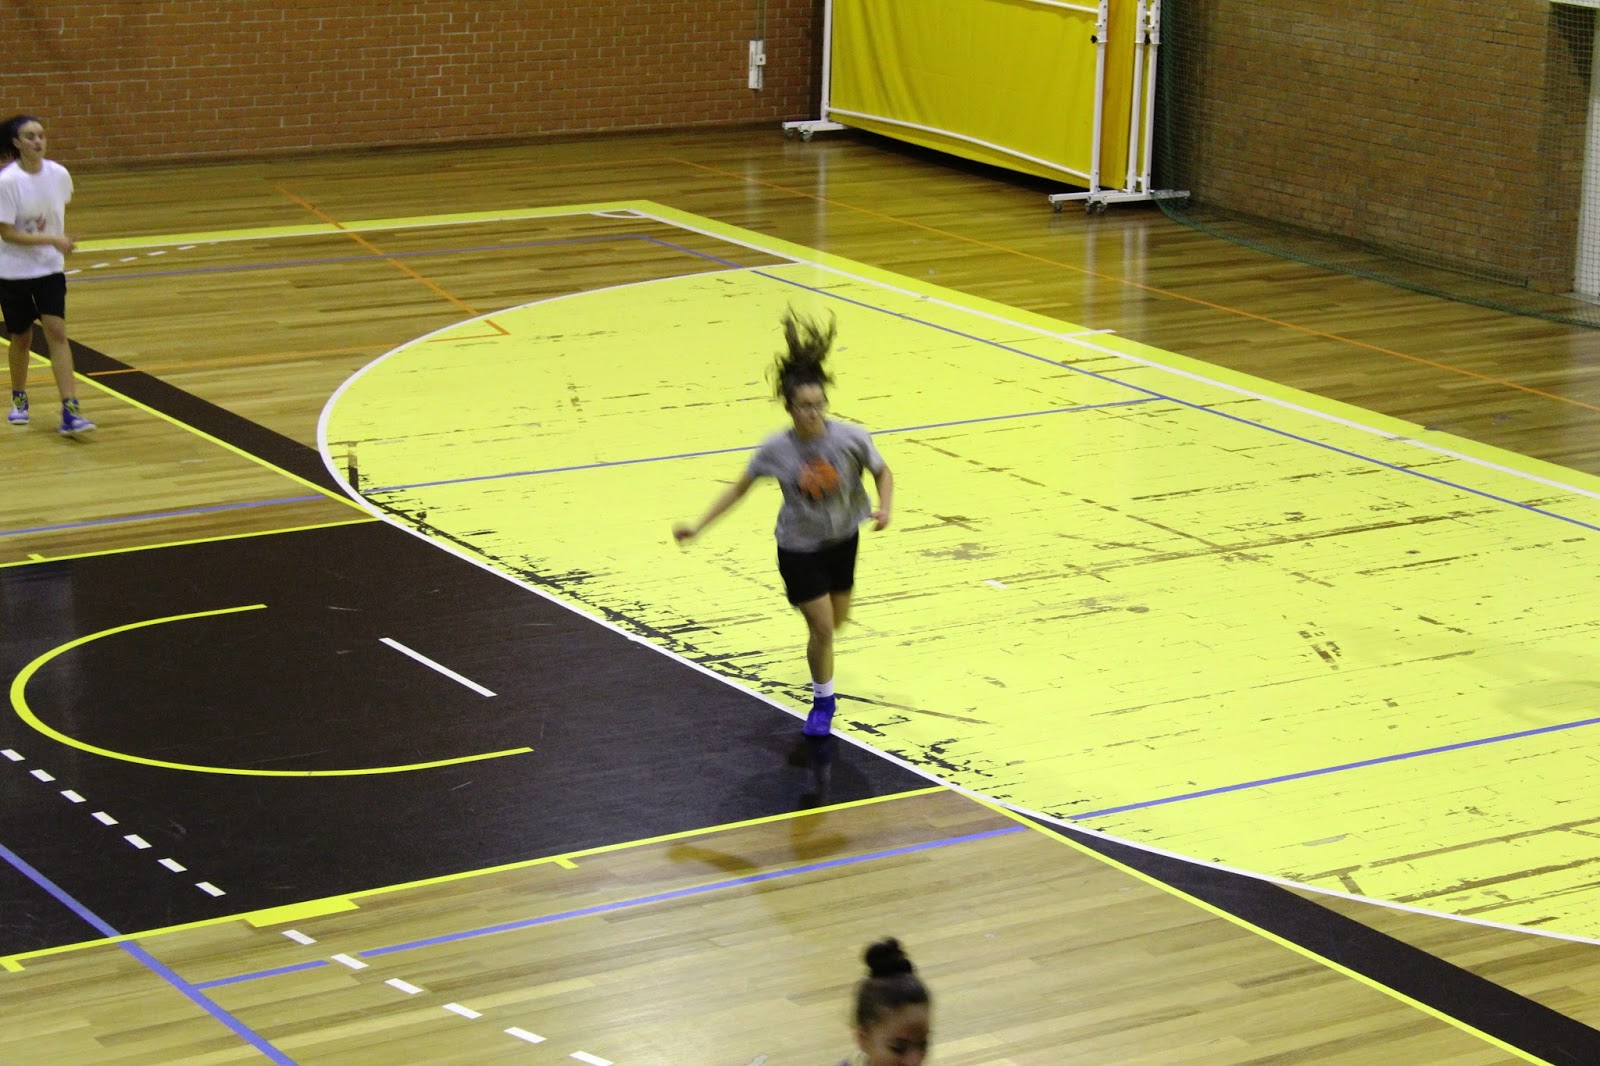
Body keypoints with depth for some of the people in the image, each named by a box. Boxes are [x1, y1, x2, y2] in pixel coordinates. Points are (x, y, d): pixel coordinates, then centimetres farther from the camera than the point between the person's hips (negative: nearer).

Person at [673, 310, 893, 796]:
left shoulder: (851, 438, -22)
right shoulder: (776, 449, -21)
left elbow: (882, 472, -5)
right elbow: (741, 487, -6)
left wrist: (885, 507, -25)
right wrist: (699, 526, -7)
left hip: (843, 540, 2)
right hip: (799, 548, -2)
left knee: (836, 622, 18)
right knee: (821, 627, -7)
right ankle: (823, 702, 17)